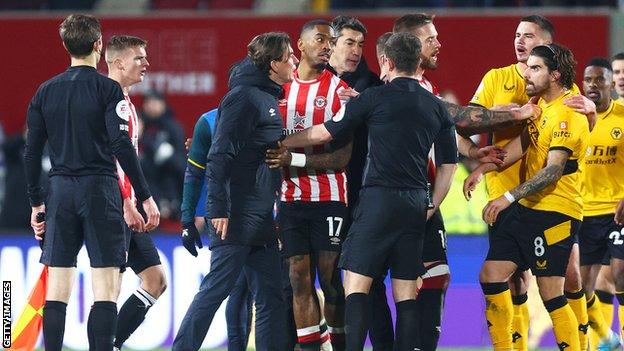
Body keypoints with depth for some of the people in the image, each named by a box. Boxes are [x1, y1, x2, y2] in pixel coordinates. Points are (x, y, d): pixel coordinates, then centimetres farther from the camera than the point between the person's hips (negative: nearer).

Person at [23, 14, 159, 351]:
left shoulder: (45, 92, 9)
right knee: (106, 288, -4)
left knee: (57, 288, 6)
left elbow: (32, 153, 9)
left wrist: (36, 203, 17)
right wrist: (145, 197, -9)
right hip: (100, 189, -4)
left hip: (60, 191, 4)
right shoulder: (106, 89, -5)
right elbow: (121, 145, -13)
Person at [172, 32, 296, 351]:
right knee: (216, 289, -8)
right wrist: (218, 208, -22)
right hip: (237, 216, -10)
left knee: (271, 297, 7)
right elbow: (221, 154, -17)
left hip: (261, 218, 10)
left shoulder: (267, 98, 19)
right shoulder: (244, 96, -11)